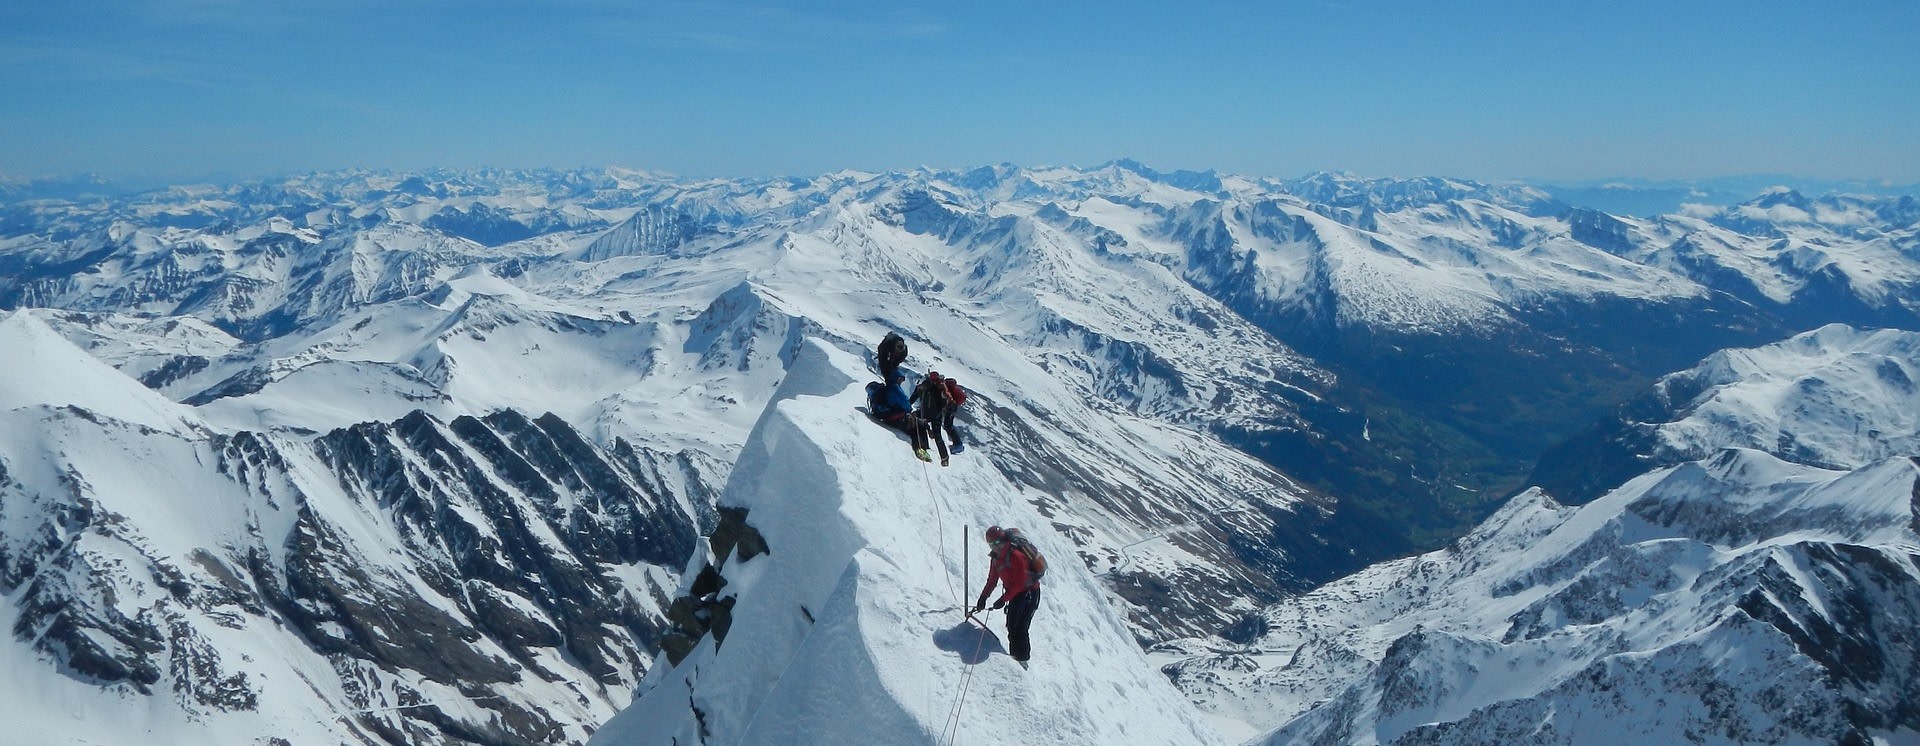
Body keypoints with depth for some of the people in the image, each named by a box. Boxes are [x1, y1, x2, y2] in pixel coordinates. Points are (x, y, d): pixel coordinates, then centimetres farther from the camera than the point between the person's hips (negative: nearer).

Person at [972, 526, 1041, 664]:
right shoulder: (996, 557, 4)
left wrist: (1004, 599, -24)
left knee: (1019, 628, -13)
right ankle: (1015, 655, 19)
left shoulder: (1016, 555, -24)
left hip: (1029, 593, -9)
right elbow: (992, 580, 12)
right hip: (1016, 594, 9)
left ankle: (1022, 658, -9)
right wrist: (983, 598, 4)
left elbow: (1020, 583, -24)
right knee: (1011, 626, 10)